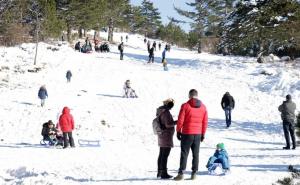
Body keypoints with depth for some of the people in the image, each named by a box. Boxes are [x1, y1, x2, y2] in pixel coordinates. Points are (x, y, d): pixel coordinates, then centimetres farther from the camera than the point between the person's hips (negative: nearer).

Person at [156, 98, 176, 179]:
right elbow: (168, 124, -24)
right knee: (165, 155, -7)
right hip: (166, 136, -10)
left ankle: (159, 172, 20)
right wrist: (176, 122, -13)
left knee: (161, 155, 14)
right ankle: (164, 173, -6)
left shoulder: (160, 111, 9)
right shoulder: (166, 112, -19)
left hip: (161, 136, 10)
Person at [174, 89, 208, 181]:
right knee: (196, 154, 9)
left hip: (187, 133, -3)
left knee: (184, 153, 0)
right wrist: (203, 133, 16)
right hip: (198, 134, 4)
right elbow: (205, 122, 8)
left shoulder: (185, 106, -9)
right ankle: (194, 173, 9)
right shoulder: (203, 107, 4)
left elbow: (180, 120, -8)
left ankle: (181, 173, -4)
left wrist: (178, 131, 3)